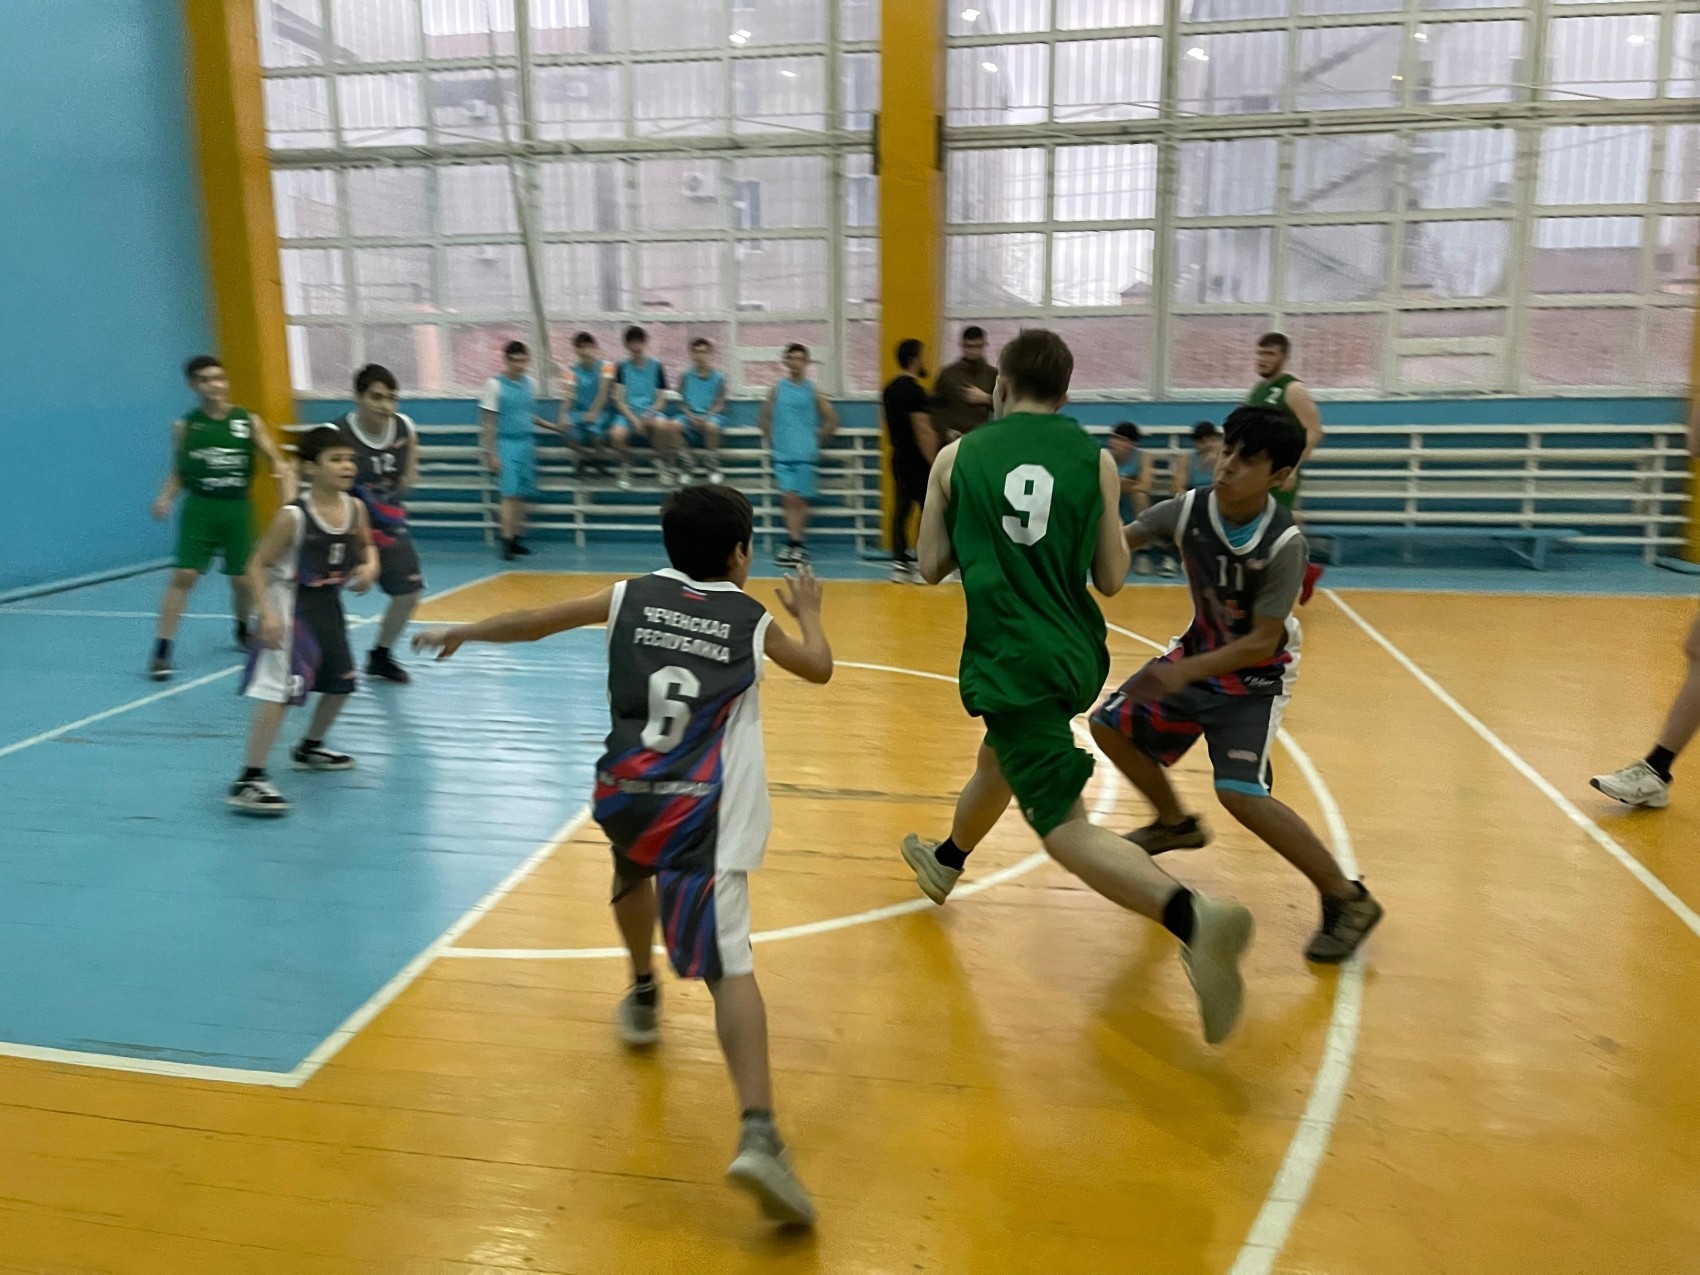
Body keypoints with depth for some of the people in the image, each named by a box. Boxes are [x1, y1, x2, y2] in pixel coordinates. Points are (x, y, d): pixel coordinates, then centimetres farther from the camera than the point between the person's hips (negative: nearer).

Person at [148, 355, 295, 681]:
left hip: (237, 509, 1)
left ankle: (243, 630, 39)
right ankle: (162, 650, -5)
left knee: (243, 579, 9)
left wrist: (290, 501, -14)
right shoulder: (184, 425, 0)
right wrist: (165, 498, -9)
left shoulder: (248, 421, -1)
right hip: (199, 508, -1)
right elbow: (178, 472, 9)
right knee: (183, 576, -9)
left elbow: (278, 463, 0)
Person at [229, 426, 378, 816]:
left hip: (328, 606, 8)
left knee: (341, 682, 21)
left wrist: (369, 567, -6)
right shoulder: (293, 517, -21)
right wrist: (267, 612, -26)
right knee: (281, 691, -18)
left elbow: (367, 545, 15)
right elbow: (257, 566, -16)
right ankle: (249, 780, -14)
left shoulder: (355, 508, -4)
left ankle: (310, 748, 45)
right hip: (291, 607, -8)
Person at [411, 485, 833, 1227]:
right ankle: (758, 1135, -24)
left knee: (634, 872, 38)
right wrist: (808, 612, 43)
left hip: (625, 795, 3)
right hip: (701, 815, -3)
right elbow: (819, 668, 24)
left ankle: (642, 998, 54)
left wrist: (463, 633, 36)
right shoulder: (752, 620, 8)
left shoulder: (632, 598, 11)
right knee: (728, 964, -10)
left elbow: (535, 623, 18)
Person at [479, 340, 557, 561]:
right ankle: (506, 541, -11)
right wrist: (491, 454, -9)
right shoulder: (494, 385, -6)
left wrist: (551, 426, 13)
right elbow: (488, 423, -5)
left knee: (522, 494, 4)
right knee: (510, 493, -12)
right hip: (506, 443, -5)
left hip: (526, 442, 5)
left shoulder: (530, 383, 10)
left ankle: (517, 539, 11)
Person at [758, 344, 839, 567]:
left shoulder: (813, 391, 4)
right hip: (782, 454, 2)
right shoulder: (777, 389, 8)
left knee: (801, 500, -1)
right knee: (789, 498, -5)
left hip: (806, 454, -2)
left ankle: (797, 545, 5)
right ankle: (795, 544, -2)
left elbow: (832, 420, 8)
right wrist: (770, 440, 11)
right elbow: (766, 416, 19)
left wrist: (817, 439, 7)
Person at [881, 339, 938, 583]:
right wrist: (934, 464, -20)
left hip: (899, 456, 9)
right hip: (917, 459, -9)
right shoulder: (915, 390, -17)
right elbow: (923, 431, -21)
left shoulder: (890, 389, 12)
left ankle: (900, 563, 10)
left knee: (901, 507, 9)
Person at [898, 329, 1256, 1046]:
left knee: (1065, 828, -6)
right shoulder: (1096, 460, 2)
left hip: (1012, 661, -5)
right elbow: (1111, 580, 3)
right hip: (1077, 654, 5)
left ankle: (1194, 918, -28)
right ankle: (946, 861, 56)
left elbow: (931, 568, 5)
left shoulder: (957, 458, -1)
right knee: (1000, 760, 31)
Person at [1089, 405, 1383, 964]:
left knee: (1239, 791, -22)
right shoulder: (1190, 509, -15)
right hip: (1199, 651, 6)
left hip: (1254, 673, -6)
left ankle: (1348, 901, -4)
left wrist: (1183, 673, -32)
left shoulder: (1284, 542, -27)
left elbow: (1263, 642, -25)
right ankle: (1176, 824, 33)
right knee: (1110, 724, 8)